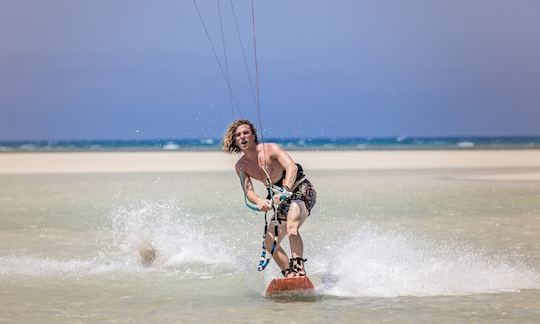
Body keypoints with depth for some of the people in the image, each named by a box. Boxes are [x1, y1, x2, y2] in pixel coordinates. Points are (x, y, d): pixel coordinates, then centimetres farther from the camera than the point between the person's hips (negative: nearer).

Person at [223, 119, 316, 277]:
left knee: (291, 227, -33)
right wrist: (259, 201, -37)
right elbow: (248, 190, -13)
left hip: (301, 189, -8)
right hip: (283, 199, 8)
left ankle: (298, 268, -40)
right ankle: (289, 274, 8)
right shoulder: (241, 166, -1)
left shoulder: (270, 149, -18)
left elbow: (292, 167, -33)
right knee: (270, 243, 1)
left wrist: (286, 191, -49)